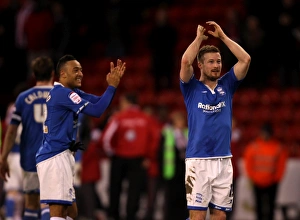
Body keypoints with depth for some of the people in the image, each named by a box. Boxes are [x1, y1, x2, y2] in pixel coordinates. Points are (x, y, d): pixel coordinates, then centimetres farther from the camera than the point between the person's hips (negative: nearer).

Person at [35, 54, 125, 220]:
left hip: (60, 157, 11)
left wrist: (113, 83, 1)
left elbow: (98, 102, 15)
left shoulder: (70, 93, 17)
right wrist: (112, 86, -11)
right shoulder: (62, 93, -14)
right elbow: (96, 110, -19)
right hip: (55, 157, -11)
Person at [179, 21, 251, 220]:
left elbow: (246, 59, 0)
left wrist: (222, 36, 3)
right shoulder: (192, 88, 2)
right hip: (198, 160, -3)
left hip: (224, 161, 3)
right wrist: (199, 37, -2)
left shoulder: (227, 85, 10)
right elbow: (185, 61, -15)